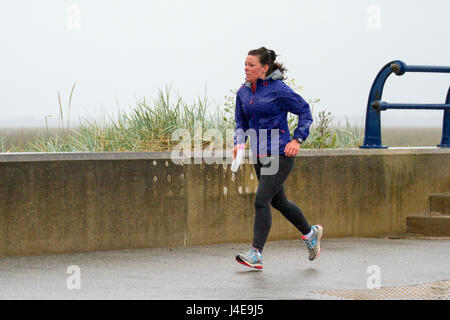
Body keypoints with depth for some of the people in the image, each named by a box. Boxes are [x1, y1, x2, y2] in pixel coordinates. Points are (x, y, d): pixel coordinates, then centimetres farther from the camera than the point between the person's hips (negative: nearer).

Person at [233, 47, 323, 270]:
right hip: (260, 156, 8)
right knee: (278, 202, 18)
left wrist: (297, 140, -12)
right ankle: (310, 233, 41)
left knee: (261, 200, -15)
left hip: (280, 154, -8)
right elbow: (241, 122, 16)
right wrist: (239, 142, -3)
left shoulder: (278, 90, -12)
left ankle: (256, 254, -13)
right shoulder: (243, 92, 6)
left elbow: (305, 111, -3)